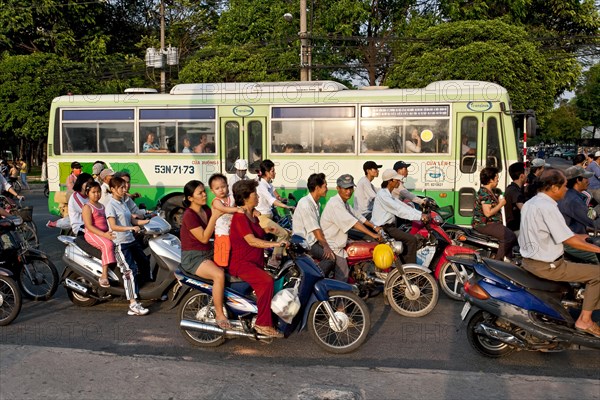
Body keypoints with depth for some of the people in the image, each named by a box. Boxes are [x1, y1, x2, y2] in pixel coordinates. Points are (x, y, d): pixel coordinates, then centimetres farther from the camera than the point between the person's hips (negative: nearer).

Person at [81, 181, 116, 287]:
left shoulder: (102, 206, 19)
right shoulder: (87, 207, -5)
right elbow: (89, 226, -15)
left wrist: (109, 232, 0)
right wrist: (103, 234, -24)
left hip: (105, 233, 8)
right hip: (92, 234, -8)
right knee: (108, 244, -33)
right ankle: (104, 277, -36)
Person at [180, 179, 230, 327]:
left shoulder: (206, 209, 8)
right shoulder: (189, 215, -16)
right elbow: (204, 238, -20)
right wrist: (214, 217, -23)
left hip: (209, 253, 8)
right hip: (193, 257, -8)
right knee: (219, 274, -31)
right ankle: (219, 314, -19)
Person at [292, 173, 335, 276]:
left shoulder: (315, 203, 13)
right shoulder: (305, 204, -18)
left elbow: (318, 226, 8)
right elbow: (315, 229, -20)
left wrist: (325, 243, -3)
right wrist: (325, 245, -18)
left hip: (313, 240, 10)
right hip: (304, 243, -10)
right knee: (330, 257, -24)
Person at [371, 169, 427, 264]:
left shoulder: (388, 194, 16)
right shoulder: (383, 195, -17)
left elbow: (402, 206, 11)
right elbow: (399, 210, -23)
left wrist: (421, 214, 1)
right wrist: (419, 217, -24)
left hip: (388, 225, 11)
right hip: (383, 228, -11)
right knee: (412, 239, -16)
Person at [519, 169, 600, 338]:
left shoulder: (530, 203, 8)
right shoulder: (547, 207, -22)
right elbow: (569, 240, -22)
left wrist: (579, 237, 19)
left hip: (529, 259, 10)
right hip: (546, 266, -10)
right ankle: (585, 320, 2)